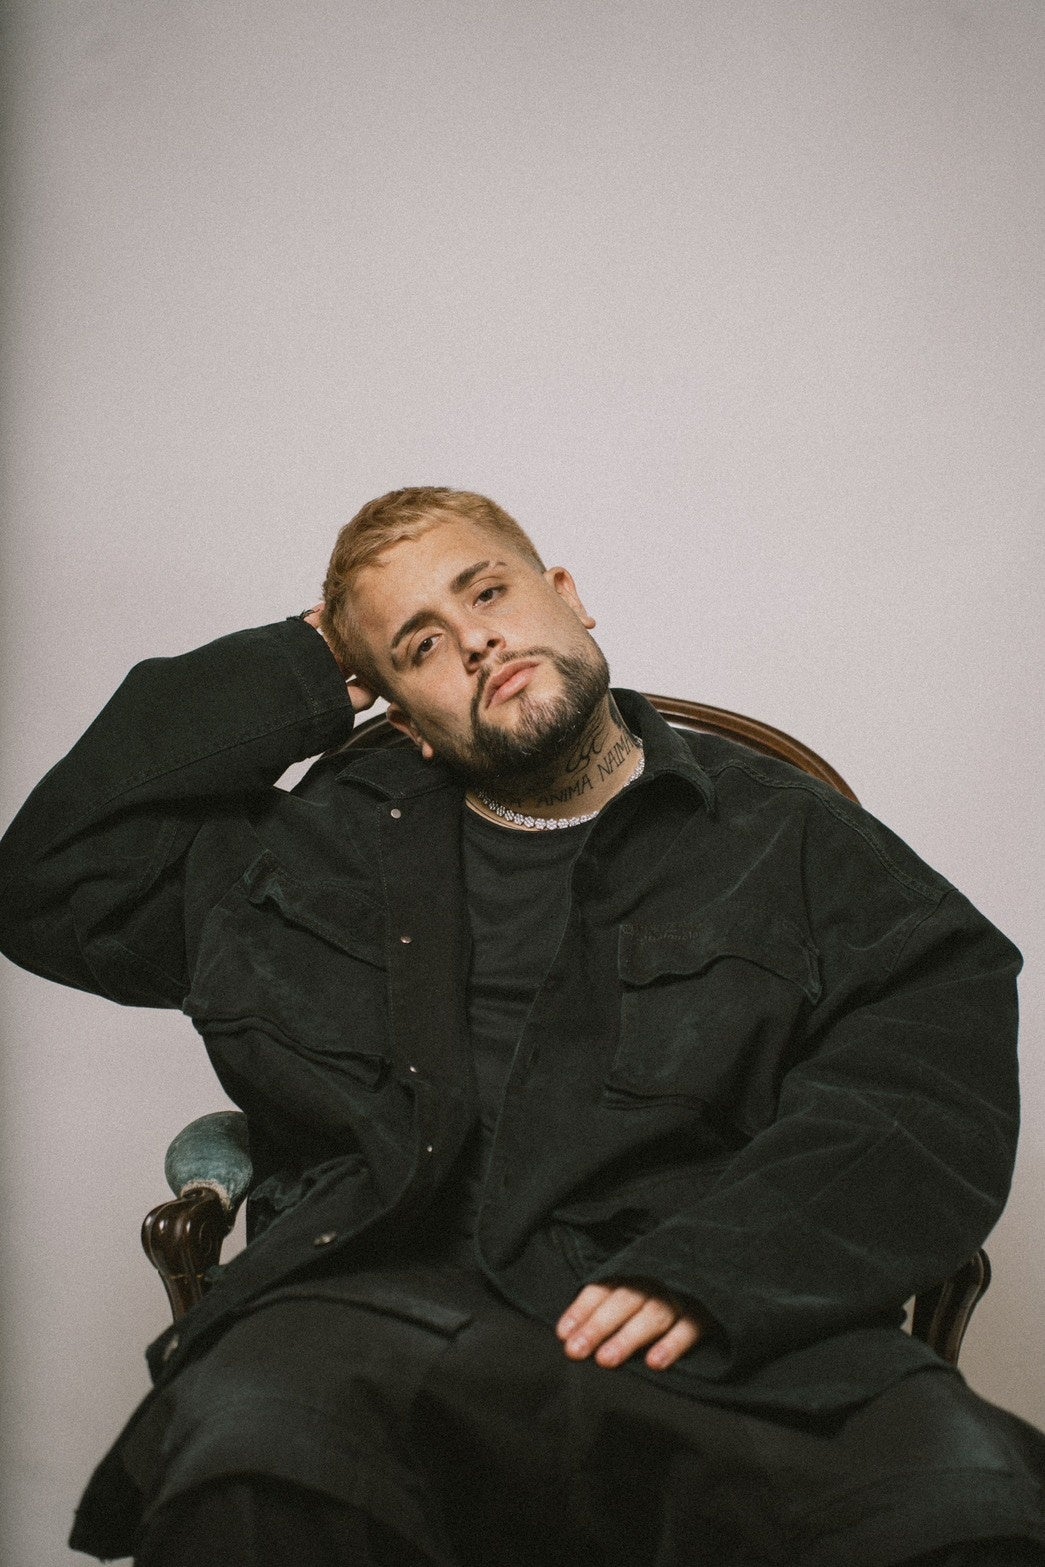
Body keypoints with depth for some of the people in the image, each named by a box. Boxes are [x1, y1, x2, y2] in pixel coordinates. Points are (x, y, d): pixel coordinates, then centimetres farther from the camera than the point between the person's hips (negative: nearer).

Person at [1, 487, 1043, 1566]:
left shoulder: (788, 837, 17)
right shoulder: (322, 846, 24)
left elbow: (938, 1081, 5)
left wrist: (709, 1267, -12)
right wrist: (288, 682, 20)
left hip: (724, 1325, 0)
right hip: (390, 1295, 1)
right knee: (246, 1456, -35)